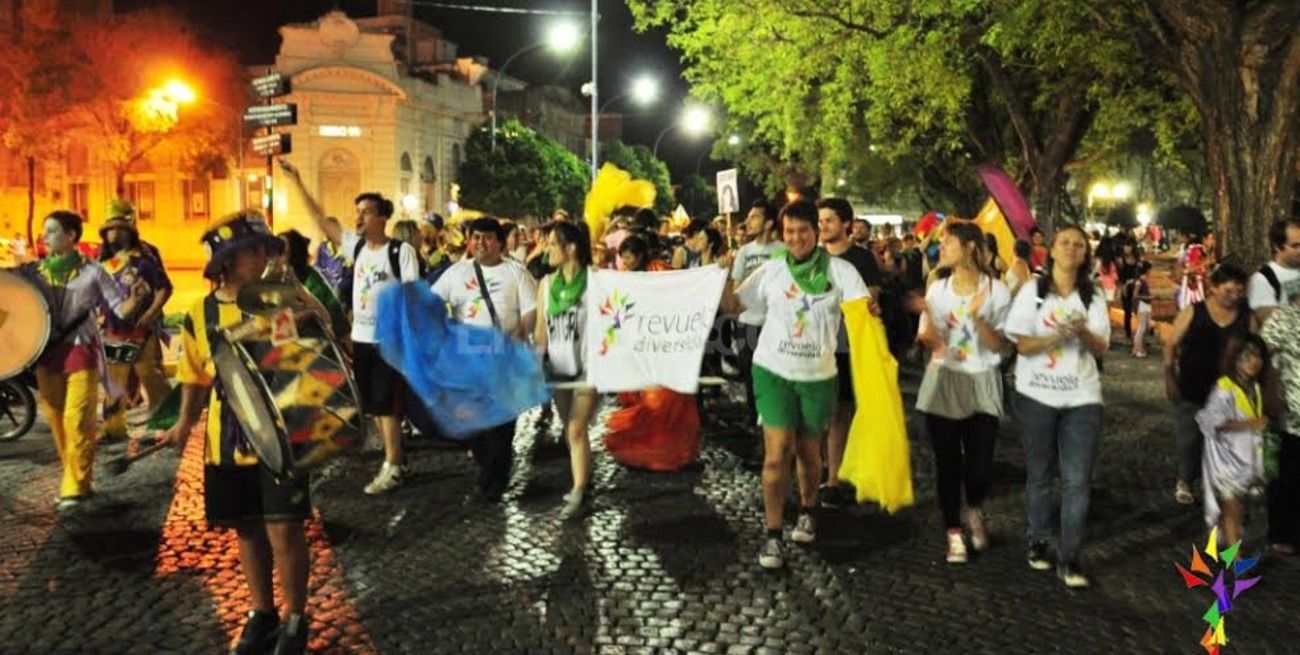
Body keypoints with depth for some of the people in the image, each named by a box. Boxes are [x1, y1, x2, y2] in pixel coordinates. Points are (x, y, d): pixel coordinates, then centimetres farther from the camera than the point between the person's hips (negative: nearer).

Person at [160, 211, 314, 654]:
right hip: (227, 441, 3)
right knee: (247, 529, 14)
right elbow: (196, 378, 11)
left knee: (284, 528, -4)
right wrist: (185, 423, 0)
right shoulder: (200, 315, 1)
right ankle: (261, 614, 31)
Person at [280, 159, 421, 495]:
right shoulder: (356, 244, 8)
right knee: (373, 404, 11)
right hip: (361, 337, 7)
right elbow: (320, 220, 8)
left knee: (387, 404, -5)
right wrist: (296, 182, 5)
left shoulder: (402, 251, -9)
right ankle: (393, 458, 21)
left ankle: (392, 468, 2)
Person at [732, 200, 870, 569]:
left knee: (808, 452, 15)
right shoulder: (771, 271, 1)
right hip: (773, 371, 0)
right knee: (778, 452, -7)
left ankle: (807, 513, 42)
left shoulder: (839, 270, -4)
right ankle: (772, 535, 4)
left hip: (818, 375, 0)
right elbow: (731, 304, 6)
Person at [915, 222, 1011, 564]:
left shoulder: (996, 290, -6)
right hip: (943, 381, 2)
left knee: (980, 467, -5)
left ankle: (975, 511, 29)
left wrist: (977, 318, -23)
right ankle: (954, 533, 21)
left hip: (981, 384, -2)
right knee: (948, 462, 4)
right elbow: (930, 341, -1)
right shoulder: (938, 288, 2)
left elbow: (998, 345, -8)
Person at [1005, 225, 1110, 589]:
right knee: (1039, 473, 11)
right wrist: (1055, 336, -24)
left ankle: (1069, 557, 1)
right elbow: (1022, 344, -7)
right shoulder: (1032, 291, 0)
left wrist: (1084, 332, -22)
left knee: (1077, 480, -4)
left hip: (1082, 396, 1)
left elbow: (1101, 348, -1)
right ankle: (1038, 541, 26)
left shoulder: (1093, 297, 6)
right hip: (1037, 394, -1)